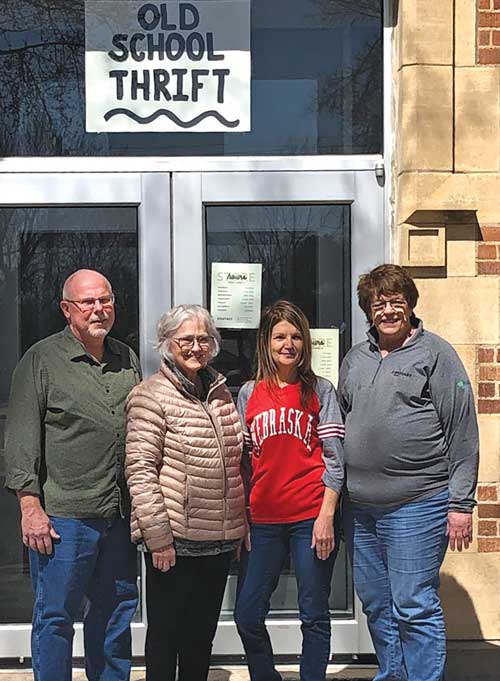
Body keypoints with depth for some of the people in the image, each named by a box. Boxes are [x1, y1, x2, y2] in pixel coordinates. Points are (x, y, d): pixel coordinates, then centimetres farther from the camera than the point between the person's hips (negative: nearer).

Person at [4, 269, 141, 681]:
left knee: (117, 609, 15)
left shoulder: (127, 360, 12)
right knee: (56, 615, 3)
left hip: (120, 515, 6)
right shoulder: (42, 360, -5)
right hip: (63, 516, -5)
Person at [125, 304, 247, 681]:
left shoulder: (219, 391, 11)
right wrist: (158, 536, -17)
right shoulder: (152, 395, -10)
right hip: (175, 540, -6)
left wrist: (241, 524, 16)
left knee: (202, 635, 17)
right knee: (166, 633, 7)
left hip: (220, 538, 6)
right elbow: (140, 471, -14)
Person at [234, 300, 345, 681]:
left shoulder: (320, 390, 2)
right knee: (247, 616, 6)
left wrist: (326, 515, -10)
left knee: (314, 616, 5)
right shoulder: (249, 394, 8)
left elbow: (334, 457, -2)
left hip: (311, 517, -3)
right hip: (263, 519, 3)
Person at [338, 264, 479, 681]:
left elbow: (462, 433, -6)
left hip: (417, 505, -6)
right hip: (360, 506, 6)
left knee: (415, 608, -4)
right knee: (376, 604, 15)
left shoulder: (435, 353, -3)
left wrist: (460, 503, -10)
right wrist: (339, 492, 17)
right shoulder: (355, 360, 14)